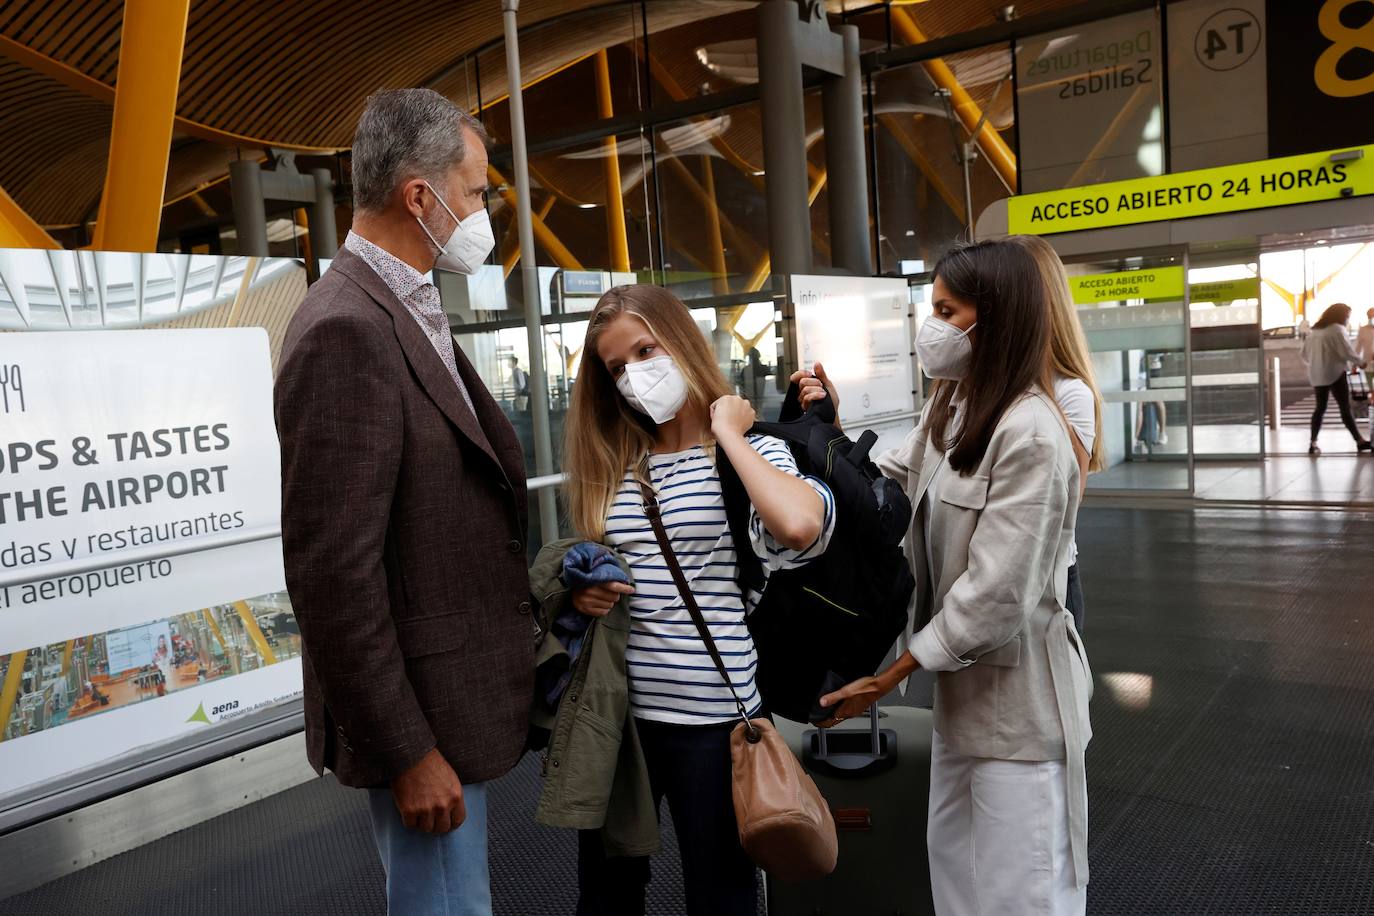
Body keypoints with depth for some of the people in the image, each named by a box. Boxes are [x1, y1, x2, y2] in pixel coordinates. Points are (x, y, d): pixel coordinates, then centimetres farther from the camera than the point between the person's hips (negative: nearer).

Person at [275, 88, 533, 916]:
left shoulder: (409, 312, 8)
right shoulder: (346, 332, -21)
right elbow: (333, 570, -24)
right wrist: (407, 752, -19)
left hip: (455, 695, 9)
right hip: (420, 714, -9)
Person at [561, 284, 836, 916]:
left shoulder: (752, 450, -5)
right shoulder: (611, 461, 6)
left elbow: (802, 526, -28)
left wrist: (728, 433, -16)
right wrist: (581, 593, -3)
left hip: (712, 711, -4)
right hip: (615, 704, 4)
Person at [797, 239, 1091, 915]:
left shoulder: (1029, 435, -24)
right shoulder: (950, 408, 6)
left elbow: (997, 594, -25)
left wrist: (890, 676, -19)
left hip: (1017, 688, -9)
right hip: (963, 675, 9)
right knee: (952, 859, 24)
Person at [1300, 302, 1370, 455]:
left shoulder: (1315, 331, 14)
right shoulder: (1337, 329, -9)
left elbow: (1304, 354, 16)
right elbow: (1346, 351, -13)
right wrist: (1360, 362, 2)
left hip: (1317, 376, 7)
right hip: (1335, 374, -7)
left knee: (1320, 408, 11)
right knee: (1345, 409, -3)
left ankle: (1313, 444, 7)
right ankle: (1360, 441, 1)